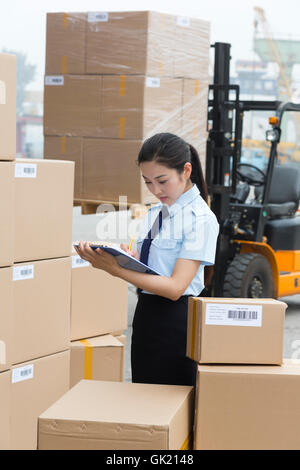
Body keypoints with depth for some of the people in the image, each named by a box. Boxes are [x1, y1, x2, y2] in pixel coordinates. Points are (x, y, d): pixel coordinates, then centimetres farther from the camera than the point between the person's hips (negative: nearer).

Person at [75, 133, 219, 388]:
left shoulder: (200, 219, -12)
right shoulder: (155, 214, 11)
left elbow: (175, 287, -18)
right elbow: (142, 268, 9)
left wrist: (116, 269, -22)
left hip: (175, 320, -7)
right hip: (146, 316, 7)